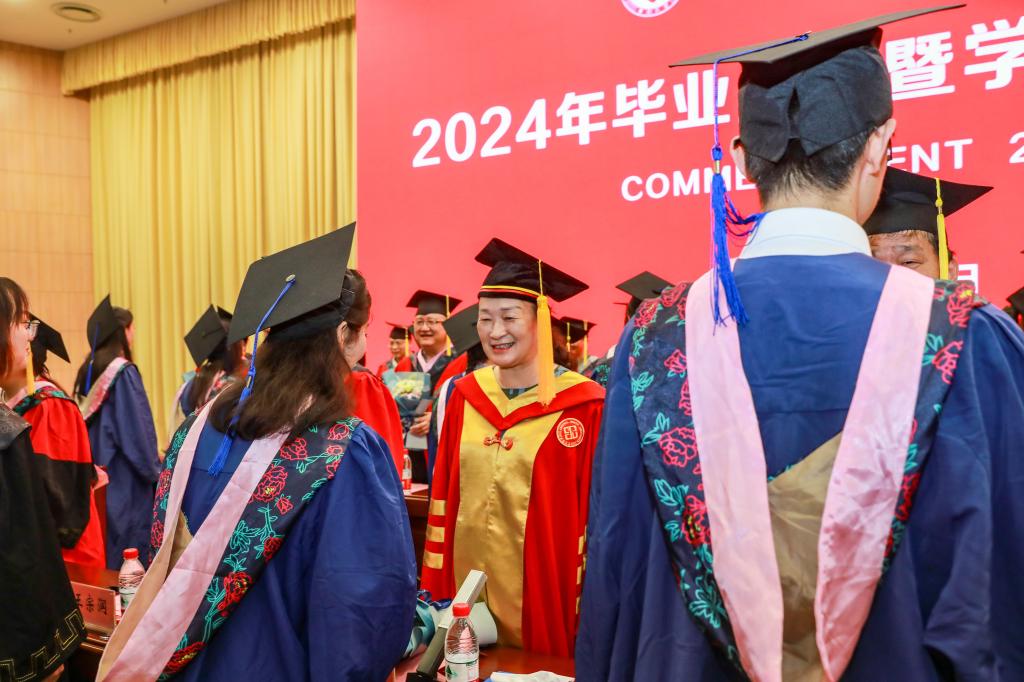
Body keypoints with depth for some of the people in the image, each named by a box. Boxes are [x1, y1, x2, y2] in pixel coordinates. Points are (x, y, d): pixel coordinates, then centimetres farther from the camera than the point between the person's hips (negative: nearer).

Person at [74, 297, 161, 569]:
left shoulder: (88, 371, 8)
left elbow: (87, 424, 14)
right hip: (125, 483, -8)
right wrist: (155, 472, -7)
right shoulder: (124, 373, -16)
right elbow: (138, 432, -18)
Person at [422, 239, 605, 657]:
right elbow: (443, 496, 7)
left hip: (542, 593, -4)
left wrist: (587, 608, -8)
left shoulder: (584, 406, -12)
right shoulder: (465, 397, 2)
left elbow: (596, 514, -9)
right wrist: (435, 590, 6)